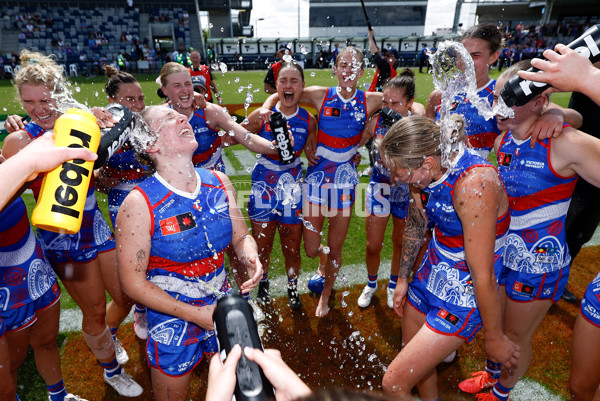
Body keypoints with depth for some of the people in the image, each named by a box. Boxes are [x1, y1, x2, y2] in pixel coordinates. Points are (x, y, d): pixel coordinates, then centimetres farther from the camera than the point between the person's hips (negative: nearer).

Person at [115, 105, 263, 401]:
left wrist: (250, 256, -19)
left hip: (223, 307, 4)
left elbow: (240, 235, 4)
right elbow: (133, 282, -16)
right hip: (172, 319, -4)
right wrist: (195, 314, -19)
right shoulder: (139, 204, -21)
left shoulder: (219, 182, -7)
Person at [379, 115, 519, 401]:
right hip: (431, 272, 7)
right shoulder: (424, 169, -9)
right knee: (417, 362, 25)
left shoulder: (474, 184, -33)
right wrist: (402, 279, 14)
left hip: (463, 292, -7)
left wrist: (495, 338, -13)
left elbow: (483, 277, -25)